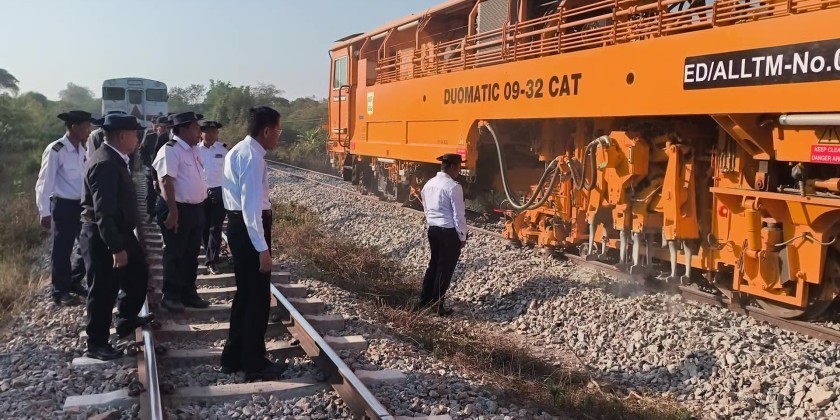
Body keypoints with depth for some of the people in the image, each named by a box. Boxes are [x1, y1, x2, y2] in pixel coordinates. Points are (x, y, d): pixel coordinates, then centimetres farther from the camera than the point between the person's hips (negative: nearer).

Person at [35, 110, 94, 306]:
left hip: (81, 204, 7)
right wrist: (44, 213, -13)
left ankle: (74, 282, 34)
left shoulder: (81, 149, 5)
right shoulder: (55, 151, -16)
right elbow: (44, 183, -14)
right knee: (62, 250, 6)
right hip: (63, 206, -7)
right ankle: (60, 292, 23)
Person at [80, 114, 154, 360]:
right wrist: (116, 248, -28)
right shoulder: (105, 164, -24)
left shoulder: (114, 159, 7)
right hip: (103, 239, -10)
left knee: (138, 275, 22)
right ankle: (96, 344, 18)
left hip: (119, 233, 10)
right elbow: (103, 212, -28)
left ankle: (126, 320, 40)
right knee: (104, 290, 3)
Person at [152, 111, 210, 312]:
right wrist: (173, 211, -24)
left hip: (196, 208, 9)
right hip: (178, 209, -8)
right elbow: (166, 181, -22)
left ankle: (189, 293, 28)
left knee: (191, 254, 16)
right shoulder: (171, 150, -16)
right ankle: (171, 296, 17)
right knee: (175, 254, 4)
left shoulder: (193, 150, 11)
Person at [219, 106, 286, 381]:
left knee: (245, 294, 19)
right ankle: (254, 364, 12)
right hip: (249, 228, -10)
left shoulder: (239, 151, 13)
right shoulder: (252, 157, -19)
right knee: (257, 297, 1)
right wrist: (262, 248, -26)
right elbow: (252, 206, -25)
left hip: (238, 225, 10)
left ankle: (233, 358, 30)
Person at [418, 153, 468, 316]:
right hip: (449, 232, -7)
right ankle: (437, 305, 8)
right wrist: (462, 236, -6)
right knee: (445, 268, 3)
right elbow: (458, 215, -15)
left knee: (434, 264, 19)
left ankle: (425, 299, 24)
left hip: (433, 229, 8)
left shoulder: (428, 184, 7)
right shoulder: (453, 187, -17)